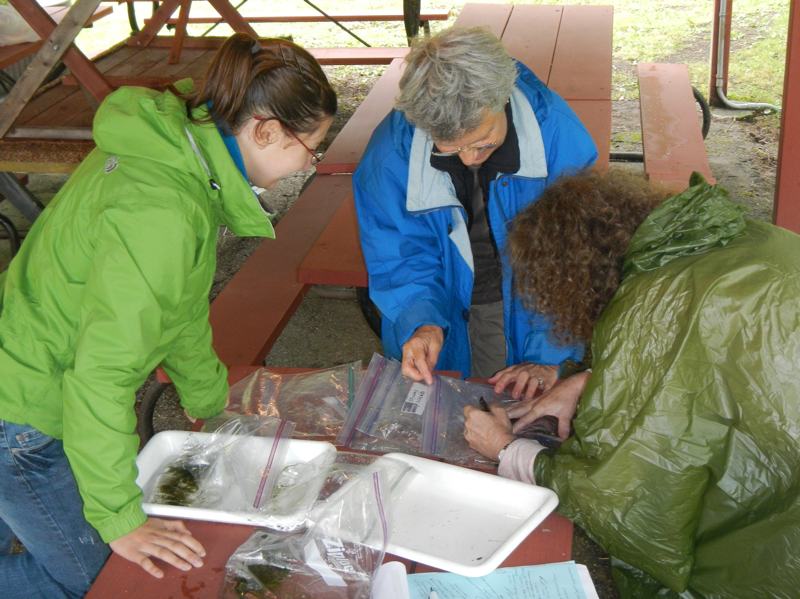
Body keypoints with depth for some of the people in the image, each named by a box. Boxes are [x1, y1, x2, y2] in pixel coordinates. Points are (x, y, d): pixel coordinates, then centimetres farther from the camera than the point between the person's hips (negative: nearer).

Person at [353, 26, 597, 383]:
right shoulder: (391, 151, -24)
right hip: (442, 313, 1)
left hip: (526, 308, 0)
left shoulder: (558, 134, -26)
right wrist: (419, 322, -31)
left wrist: (551, 356, -28)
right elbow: (400, 261, -12)